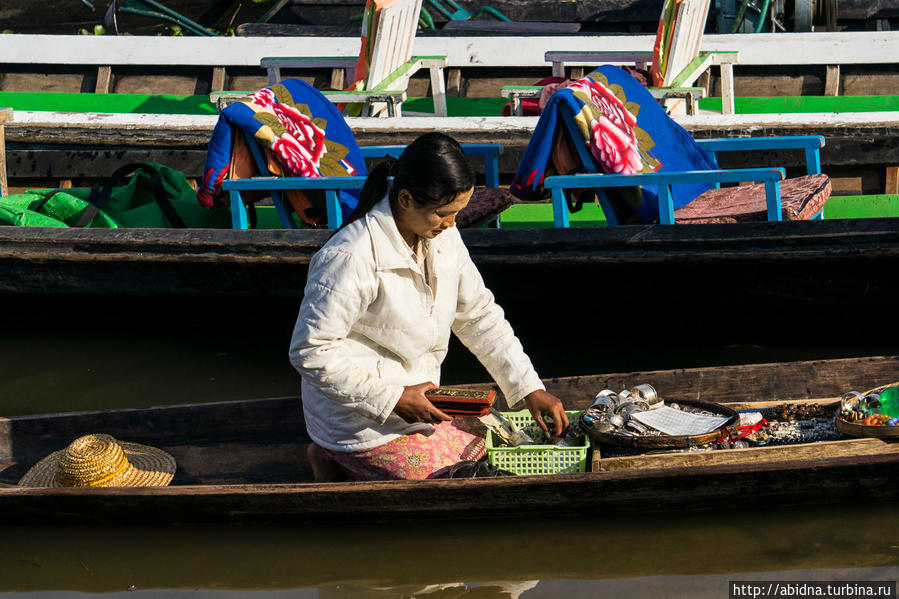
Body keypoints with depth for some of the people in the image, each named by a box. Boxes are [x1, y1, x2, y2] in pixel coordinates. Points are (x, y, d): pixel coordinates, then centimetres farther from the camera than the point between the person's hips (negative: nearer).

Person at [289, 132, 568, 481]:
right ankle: (339, 461, 3)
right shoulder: (352, 258, -27)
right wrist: (394, 397, -22)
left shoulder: (442, 237, -2)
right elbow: (309, 352, -23)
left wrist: (530, 388, 4)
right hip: (363, 423, -8)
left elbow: (479, 315, 9)